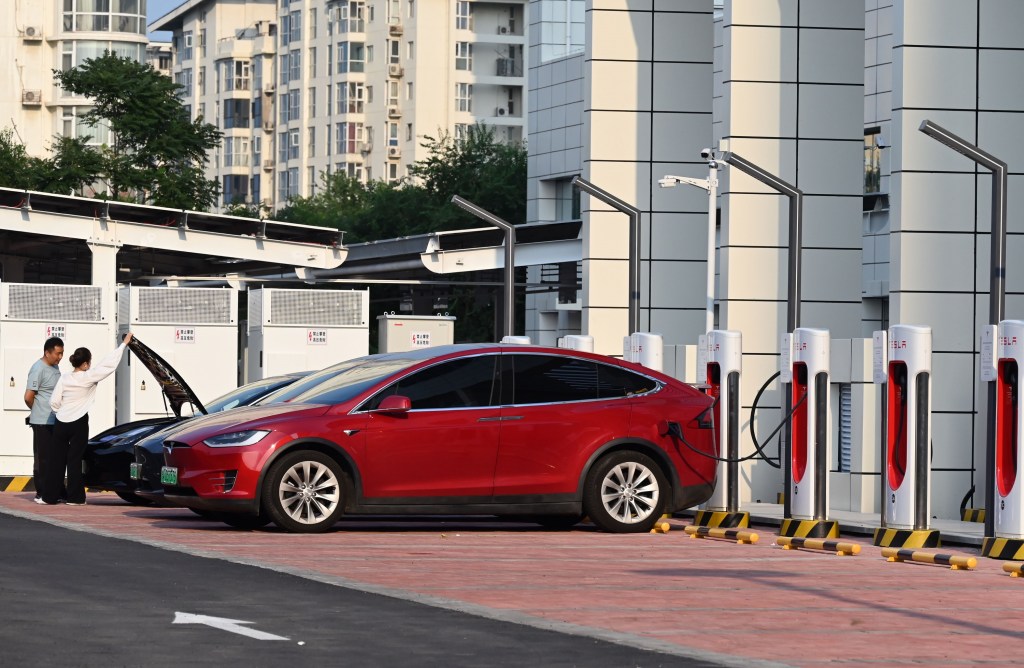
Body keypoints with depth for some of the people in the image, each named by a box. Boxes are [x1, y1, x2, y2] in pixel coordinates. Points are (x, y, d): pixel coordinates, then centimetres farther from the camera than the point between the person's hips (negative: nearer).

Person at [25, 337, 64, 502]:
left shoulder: (54, 367, 13)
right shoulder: (39, 369, -15)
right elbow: (28, 397, -16)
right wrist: (37, 411, 1)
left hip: (56, 421, 8)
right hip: (42, 422, -8)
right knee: (43, 458, -4)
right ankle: (41, 494, 1)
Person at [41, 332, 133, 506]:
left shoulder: (64, 378, 3)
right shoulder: (88, 377, -9)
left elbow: (54, 402, 4)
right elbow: (109, 364, -7)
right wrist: (124, 344, -1)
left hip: (60, 423, 4)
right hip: (79, 424, -4)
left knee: (56, 459, 7)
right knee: (75, 460, 1)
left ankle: (49, 496, 9)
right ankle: (75, 497, 4)